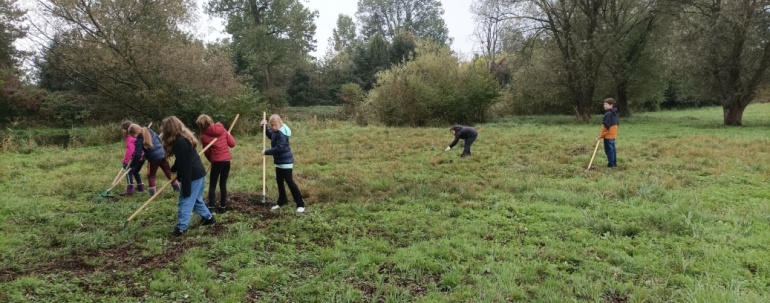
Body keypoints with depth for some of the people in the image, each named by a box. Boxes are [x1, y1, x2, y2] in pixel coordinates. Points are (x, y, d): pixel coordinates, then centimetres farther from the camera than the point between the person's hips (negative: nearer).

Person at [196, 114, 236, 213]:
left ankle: (211, 207, -1)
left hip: (217, 161, -4)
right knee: (223, 184, 12)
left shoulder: (204, 136, -8)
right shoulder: (222, 129, 1)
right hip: (227, 160, 4)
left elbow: (207, 152, 1)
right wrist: (229, 135, 19)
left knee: (212, 185, 6)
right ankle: (223, 207, 16)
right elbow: (232, 144, 2)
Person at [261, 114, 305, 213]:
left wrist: (266, 152, -20)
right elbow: (270, 135, 30)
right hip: (279, 161, 10)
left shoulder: (281, 134, -22)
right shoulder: (276, 131, 7)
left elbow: (279, 148, -30)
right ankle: (282, 201, 31)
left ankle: (300, 204, -5)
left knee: (289, 181, -9)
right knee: (279, 181, 17)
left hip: (286, 161, -10)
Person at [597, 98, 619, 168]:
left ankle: (611, 164, -2)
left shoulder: (608, 114, -20)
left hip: (608, 135, -10)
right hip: (613, 135, 10)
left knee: (609, 150, -4)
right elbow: (617, 122, 20)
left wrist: (601, 136, -16)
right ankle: (614, 163, 23)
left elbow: (606, 127, -22)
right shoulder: (615, 113, 11)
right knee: (612, 149, 16)